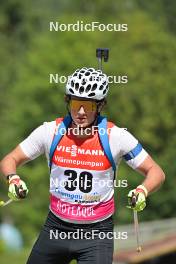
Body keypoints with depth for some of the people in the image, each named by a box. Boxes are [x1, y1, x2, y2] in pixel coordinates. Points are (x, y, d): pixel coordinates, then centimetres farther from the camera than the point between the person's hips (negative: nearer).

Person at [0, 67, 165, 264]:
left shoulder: (116, 136, -12)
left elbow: (155, 172, -6)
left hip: (97, 233, -3)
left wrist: (142, 191, -27)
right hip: (56, 228, 3)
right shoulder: (50, 131, -6)